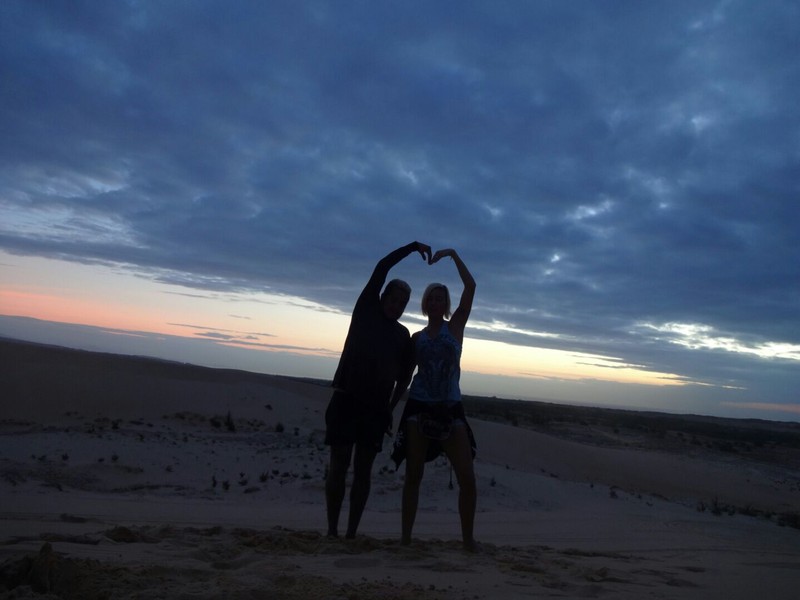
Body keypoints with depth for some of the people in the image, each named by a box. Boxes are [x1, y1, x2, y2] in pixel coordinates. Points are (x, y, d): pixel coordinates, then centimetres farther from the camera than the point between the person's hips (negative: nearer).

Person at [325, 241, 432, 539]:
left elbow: (404, 376, 15)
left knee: (363, 469, 1)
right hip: (346, 399, -3)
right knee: (340, 463, -4)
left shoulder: (403, 334, 13)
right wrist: (414, 246, 0)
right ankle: (332, 530, 0)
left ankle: (351, 532, 4)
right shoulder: (365, 311, 6)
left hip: (376, 406, 3)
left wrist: (391, 406, 5)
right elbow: (381, 267, -1)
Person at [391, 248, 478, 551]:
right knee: (413, 476, 2)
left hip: (451, 409, -1)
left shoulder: (455, 326, 7)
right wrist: (389, 408, 9)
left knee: (467, 477, -6)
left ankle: (468, 538, 8)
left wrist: (453, 254, -1)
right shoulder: (416, 338, 11)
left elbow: (471, 287, -1)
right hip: (419, 408, 1)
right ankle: (405, 536, 10)